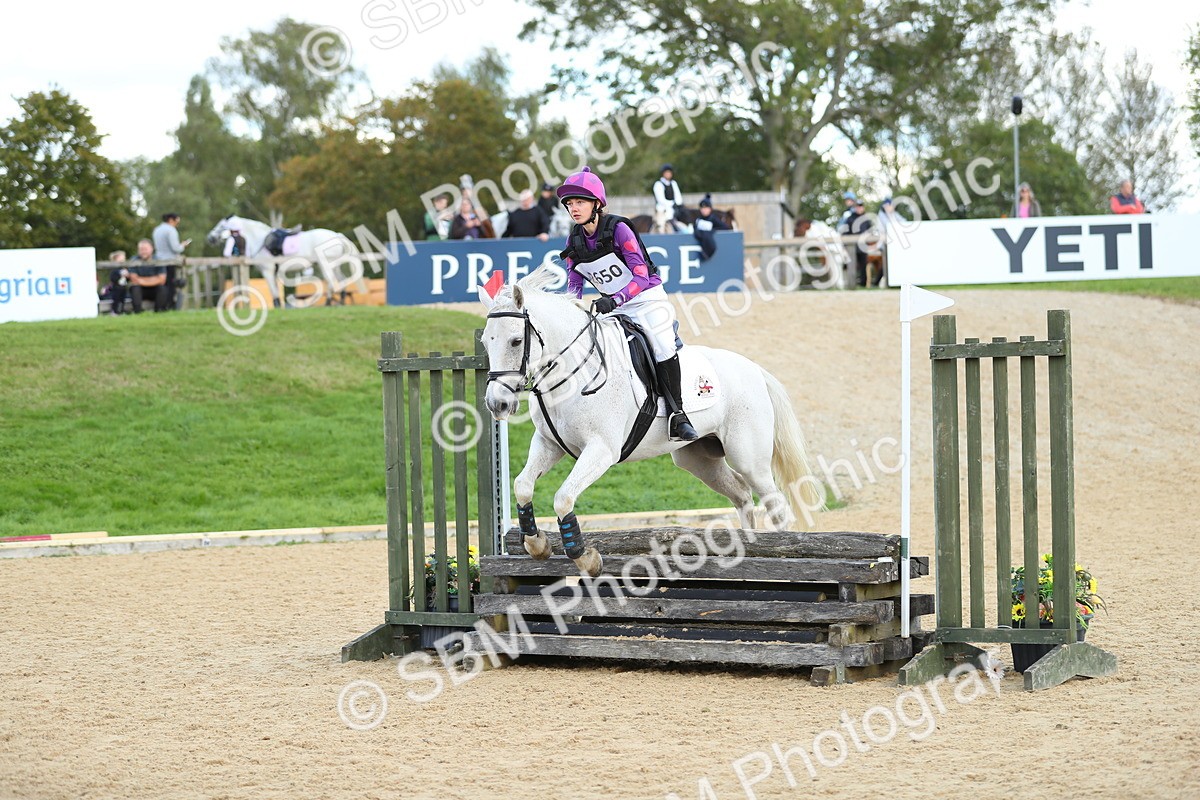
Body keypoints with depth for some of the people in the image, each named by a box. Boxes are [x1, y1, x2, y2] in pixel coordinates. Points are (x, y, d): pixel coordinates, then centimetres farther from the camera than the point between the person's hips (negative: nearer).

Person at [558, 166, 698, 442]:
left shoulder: (618, 229, -17)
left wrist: (615, 299, -36)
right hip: (613, 308, 7)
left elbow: (641, 275, -22)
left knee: (663, 349, -26)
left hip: (647, 299, -7)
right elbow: (574, 284, 6)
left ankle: (677, 414, -17)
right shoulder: (574, 240, 0)